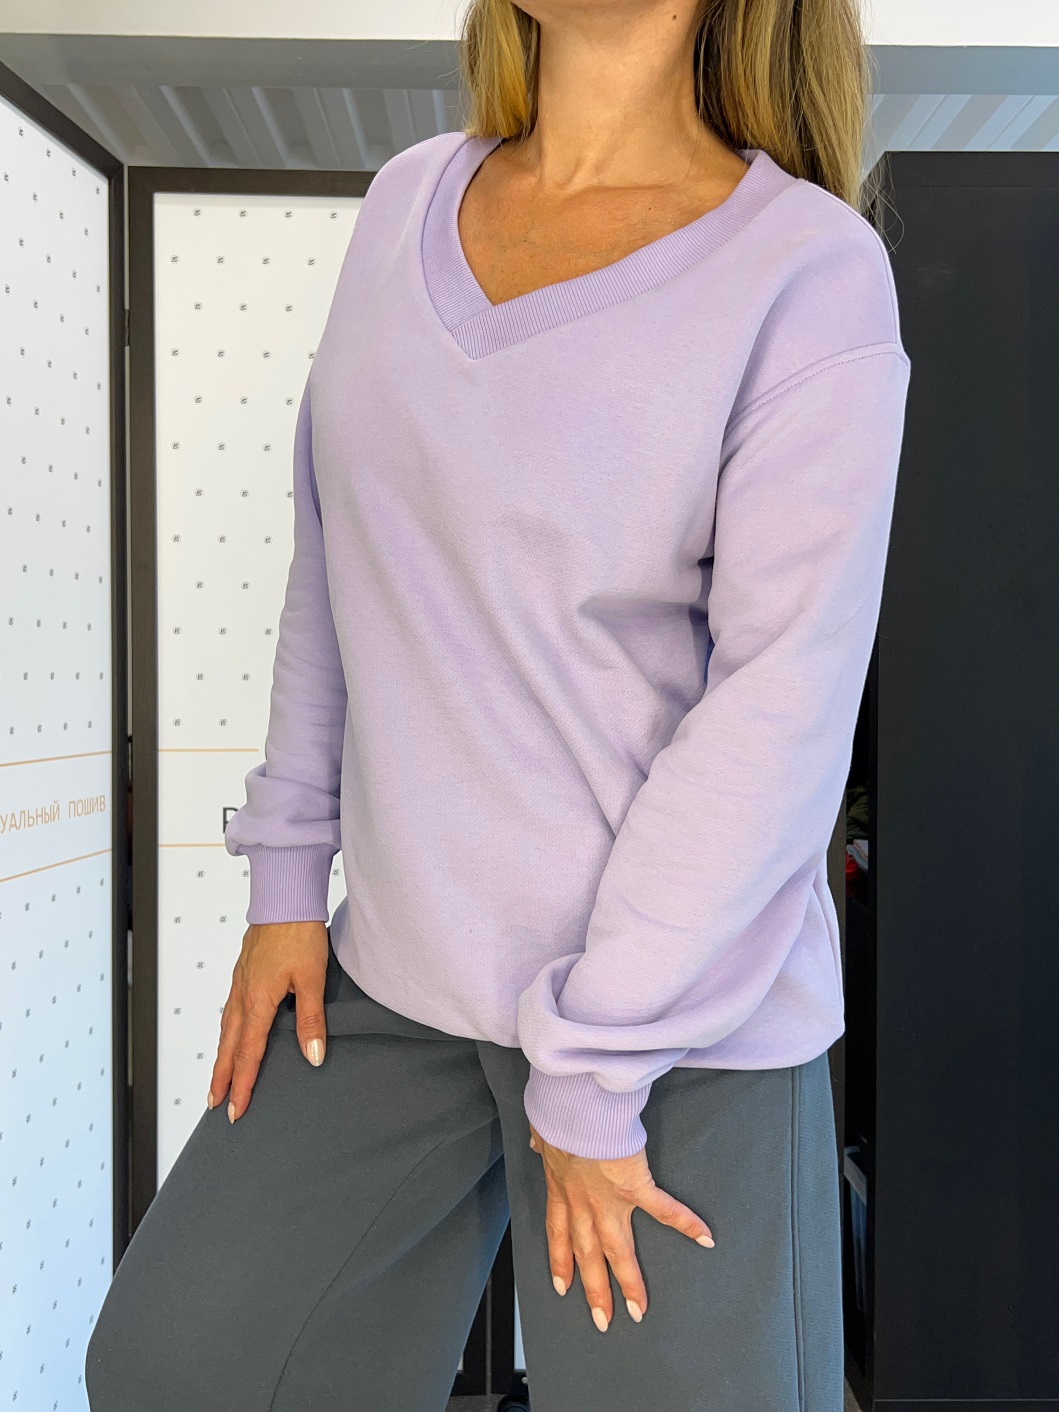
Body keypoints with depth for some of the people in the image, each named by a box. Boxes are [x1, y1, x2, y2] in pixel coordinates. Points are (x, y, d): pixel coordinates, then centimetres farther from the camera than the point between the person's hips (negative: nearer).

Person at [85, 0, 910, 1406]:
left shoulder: (810, 272, -12)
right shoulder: (411, 201, 4)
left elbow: (786, 702, -16)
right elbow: (334, 556, 9)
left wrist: (593, 1072, -13)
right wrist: (288, 878, 7)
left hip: (684, 1016, -4)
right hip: (397, 972, 5)